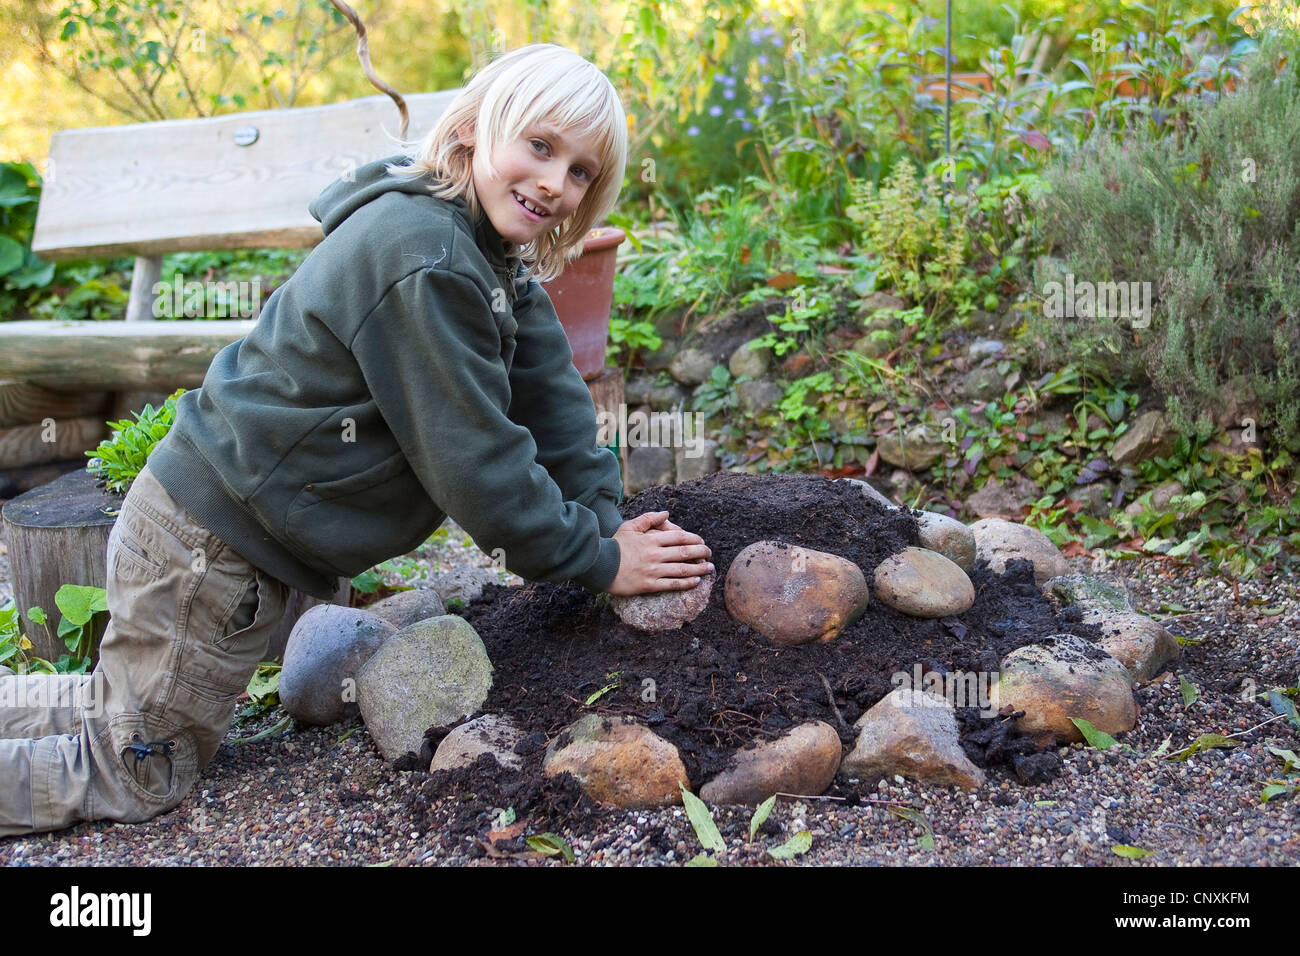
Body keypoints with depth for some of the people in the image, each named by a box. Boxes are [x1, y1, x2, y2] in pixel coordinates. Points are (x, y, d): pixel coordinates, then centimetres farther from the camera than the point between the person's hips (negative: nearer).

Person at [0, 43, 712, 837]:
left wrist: (611, 522, -6)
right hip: (207, 542, -10)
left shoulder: (494, 253, 5)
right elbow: (469, 456, -26)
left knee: (119, 709, 27)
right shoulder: (420, 257, -27)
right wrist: (596, 561, -16)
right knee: (139, 778, 6)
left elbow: (552, 399, 4)